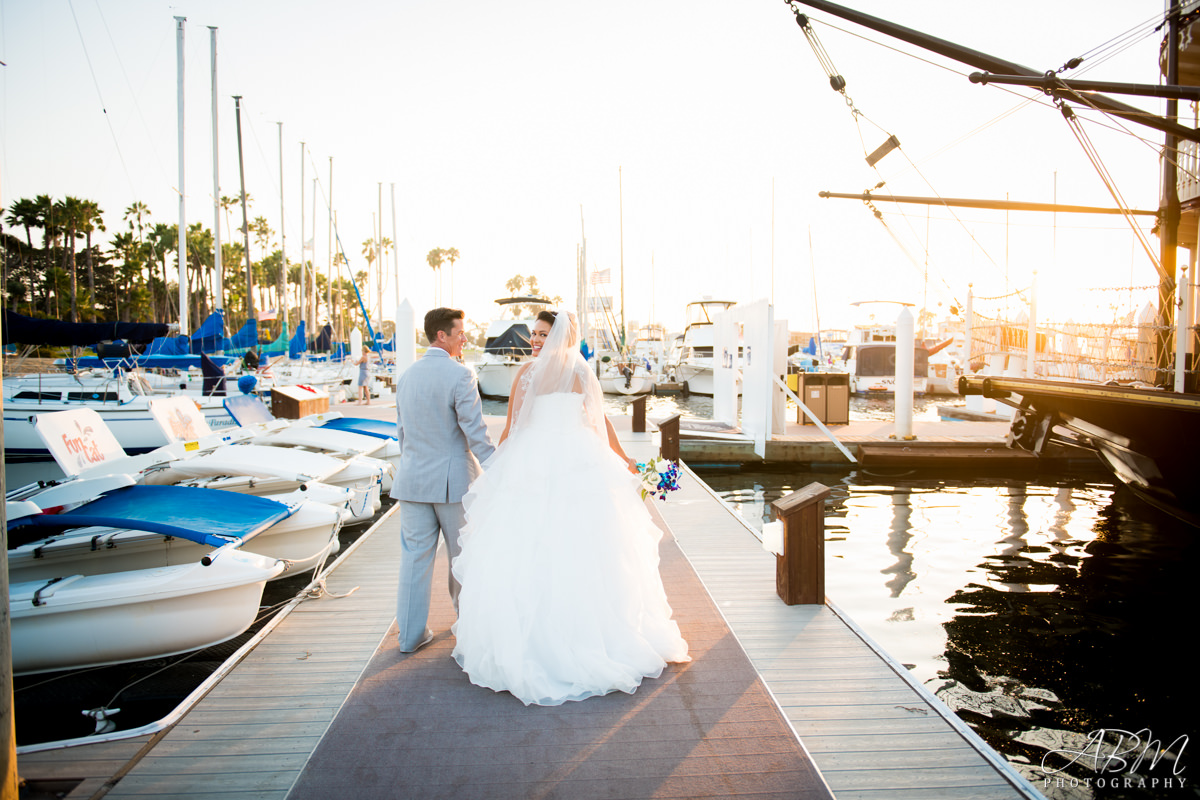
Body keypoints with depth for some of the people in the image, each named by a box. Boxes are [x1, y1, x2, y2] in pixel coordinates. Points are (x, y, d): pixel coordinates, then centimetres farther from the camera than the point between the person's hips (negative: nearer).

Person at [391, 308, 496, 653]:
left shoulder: (407, 375, 7)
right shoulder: (460, 375, -14)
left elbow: (402, 431, 15)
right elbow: (475, 431, -18)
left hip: (413, 480, 5)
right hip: (453, 480, -5)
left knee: (415, 556, 9)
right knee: (462, 556, 12)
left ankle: (411, 634, 16)